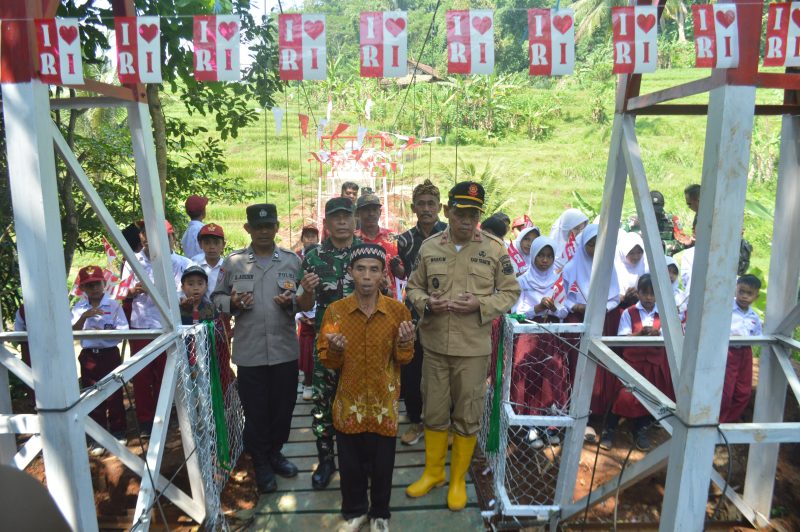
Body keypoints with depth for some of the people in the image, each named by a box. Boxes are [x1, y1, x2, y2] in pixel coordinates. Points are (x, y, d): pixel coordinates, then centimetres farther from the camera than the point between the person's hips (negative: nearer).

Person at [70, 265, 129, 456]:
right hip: (88, 356, 3)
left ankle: (118, 433, 22)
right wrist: (85, 316, -20)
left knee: (114, 395, 6)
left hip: (109, 354, -3)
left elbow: (123, 332, -9)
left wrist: (103, 332, -24)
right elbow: (72, 332, -6)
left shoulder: (114, 305, -5)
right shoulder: (79, 308, 3)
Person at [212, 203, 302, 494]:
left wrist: (291, 301, -16)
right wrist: (232, 303, -13)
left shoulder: (292, 260, 4)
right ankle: (261, 463, 30)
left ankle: (274, 451, 38)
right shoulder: (232, 261, 2)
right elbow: (217, 297, 8)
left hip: (285, 349, 1)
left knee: (283, 406, 14)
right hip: (249, 351, -1)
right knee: (255, 410, 9)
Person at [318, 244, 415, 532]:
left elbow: (404, 359, 0)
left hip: (384, 401, 0)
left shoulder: (398, 310, -8)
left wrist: (404, 343, -21)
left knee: (382, 464, 13)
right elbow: (328, 362, -1)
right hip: (349, 401, 1)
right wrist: (335, 350, -23)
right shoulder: (335, 310, -7)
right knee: (350, 463, 15)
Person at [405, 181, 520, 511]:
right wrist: (425, 302, -13)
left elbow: (511, 292, 0)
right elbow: (414, 287, 9)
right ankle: (433, 472, 36)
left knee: (467, 416, 11)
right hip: (434, 344, 2)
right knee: (434, 412, 15)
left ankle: (458, 479, 31)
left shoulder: (495, 249, -6)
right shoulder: (429, 247, 0)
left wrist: (480, 305, -17)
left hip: (473, 348, -2)